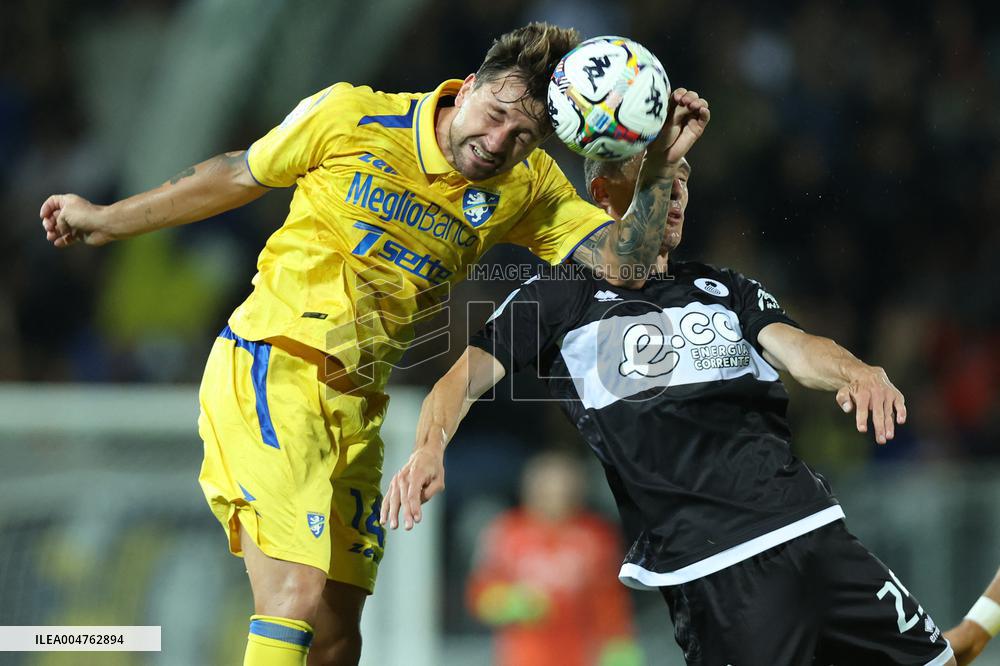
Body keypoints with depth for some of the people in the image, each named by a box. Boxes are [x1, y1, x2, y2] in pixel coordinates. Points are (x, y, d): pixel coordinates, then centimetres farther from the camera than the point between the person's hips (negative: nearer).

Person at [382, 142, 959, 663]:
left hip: (818, 530, 5)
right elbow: (465, 376, 2)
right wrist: (429, 450, -19)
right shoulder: (561, 296, 11)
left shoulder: (726, 290, 22)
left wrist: (856, 371, -19)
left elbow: (794, 347, 5)